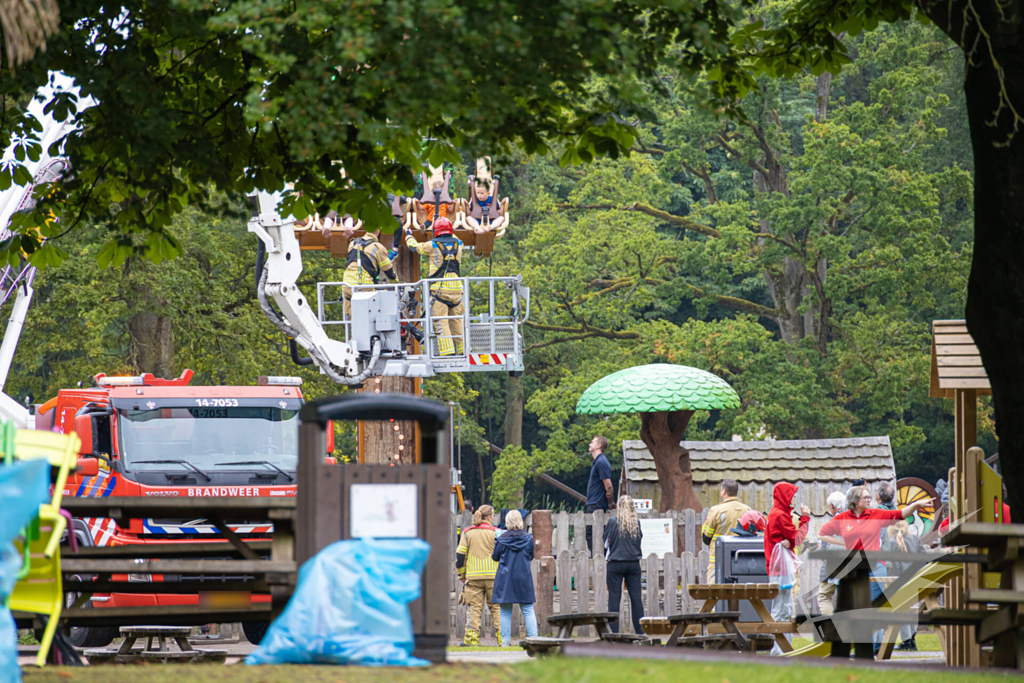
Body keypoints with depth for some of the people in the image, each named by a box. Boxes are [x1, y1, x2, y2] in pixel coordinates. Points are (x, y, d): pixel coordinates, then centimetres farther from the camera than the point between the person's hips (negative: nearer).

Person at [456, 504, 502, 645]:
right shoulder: (495, 532, 0)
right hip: (493, 575, -1)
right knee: (496, 607, 4)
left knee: (475, 607, 3)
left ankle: (472, 637, -3)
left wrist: (461, 574, 13)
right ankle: (501, 637, 0)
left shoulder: (467, 533, 6)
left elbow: (460, 555, 4)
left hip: (473, 576, 1)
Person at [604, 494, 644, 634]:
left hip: (615, 564, -2)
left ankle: (613, 631, -1)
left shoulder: (613, 522, -8)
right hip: (633, 563, 2)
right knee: (636, 598, 7)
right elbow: (640, 539, 10)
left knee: (614, 598, 1)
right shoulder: (636, 523, -2)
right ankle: (640, 630, 8)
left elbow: (606, 542, -1)